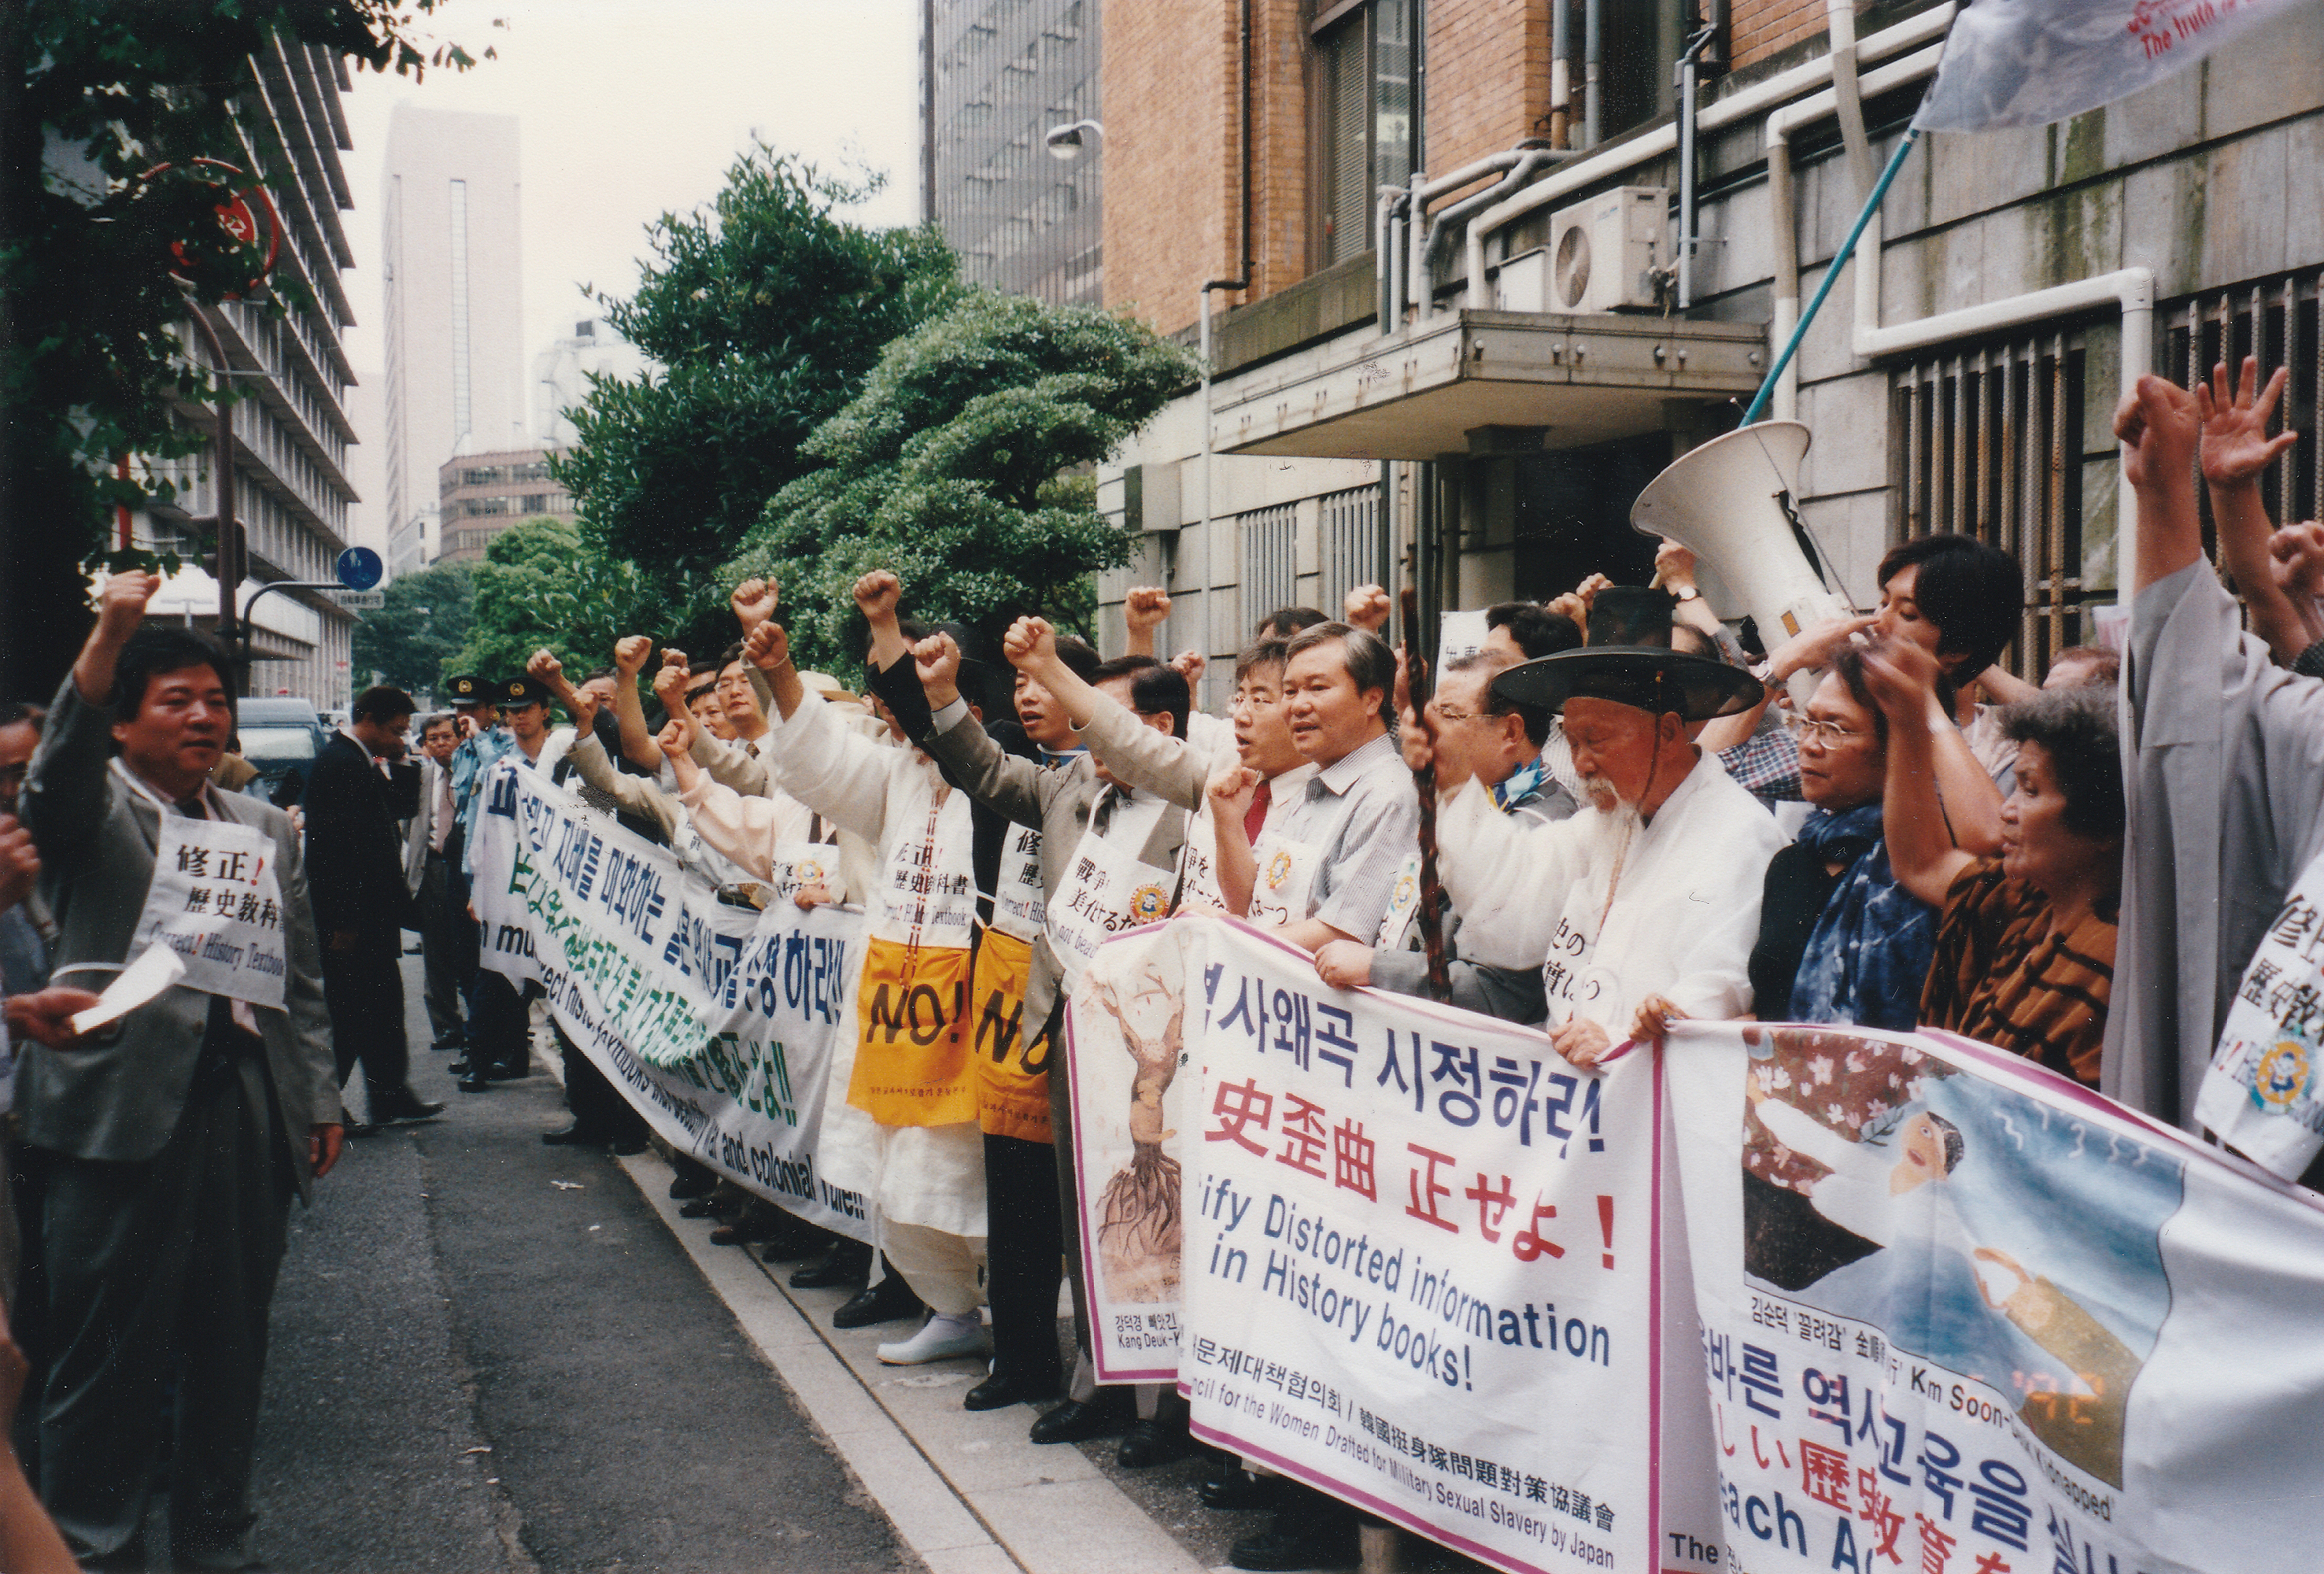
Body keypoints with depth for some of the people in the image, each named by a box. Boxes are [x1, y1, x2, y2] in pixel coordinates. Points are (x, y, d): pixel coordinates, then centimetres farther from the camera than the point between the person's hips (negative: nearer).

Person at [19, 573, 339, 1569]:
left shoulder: (267, 830, 18)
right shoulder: (92, 809, 5)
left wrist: (320, 1097, 12)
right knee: (107, 1346, 0)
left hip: (249, 1104, 5)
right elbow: (60, 769, -20)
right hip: (125, 1104, -4)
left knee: (234, 1340, 12)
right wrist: (110, 636, -31)